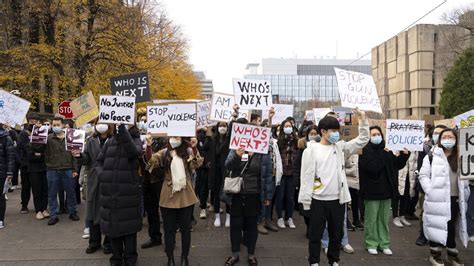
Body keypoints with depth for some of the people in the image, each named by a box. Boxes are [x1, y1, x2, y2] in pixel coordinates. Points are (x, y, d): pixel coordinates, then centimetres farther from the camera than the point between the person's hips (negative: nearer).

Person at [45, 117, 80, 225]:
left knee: (71, 192, 9)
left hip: (67, 170, 1)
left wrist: (74, 169, 3)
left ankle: (72, 212, 23)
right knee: (52, 194, 6)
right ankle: (54, 215, 16)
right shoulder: (49, 138, 2)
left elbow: (74, 154, 6)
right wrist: (48, 165, -14)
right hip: (53, 170, 0)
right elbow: (45, 154, 1)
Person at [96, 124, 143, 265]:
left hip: (128, 190, -4)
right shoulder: (110, 141, 10)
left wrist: (123, 131, -32)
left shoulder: (136, 140, -1)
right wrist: (102, 174, -3)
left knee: (129, 223, 4)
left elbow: (134, 151, -25)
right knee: (112, 223, 10)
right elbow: (98, 161, 16)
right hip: (110, 190, 4)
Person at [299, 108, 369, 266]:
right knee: (316, 234, 7)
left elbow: (362, 140, 5)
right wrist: (306, 200, -9)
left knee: (336, 233, 14)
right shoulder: (311, 150, -5)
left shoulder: (340, 147, 7)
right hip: (318, 200, -3)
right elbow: (306, 176, -6)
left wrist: (362, 119, -5)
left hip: (338, 199, 4)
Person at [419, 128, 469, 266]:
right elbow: (423, 175, -7)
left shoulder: (460, 157, 11)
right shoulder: (432, 156, -5)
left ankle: (452, 254, 28)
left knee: (451, 226, 14)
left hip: (455, 198, 4)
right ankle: (435, 254, 17)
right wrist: (430, 191, -15)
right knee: (436, 225, 4)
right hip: (437, 198, -4)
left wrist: (465, 192, 8)